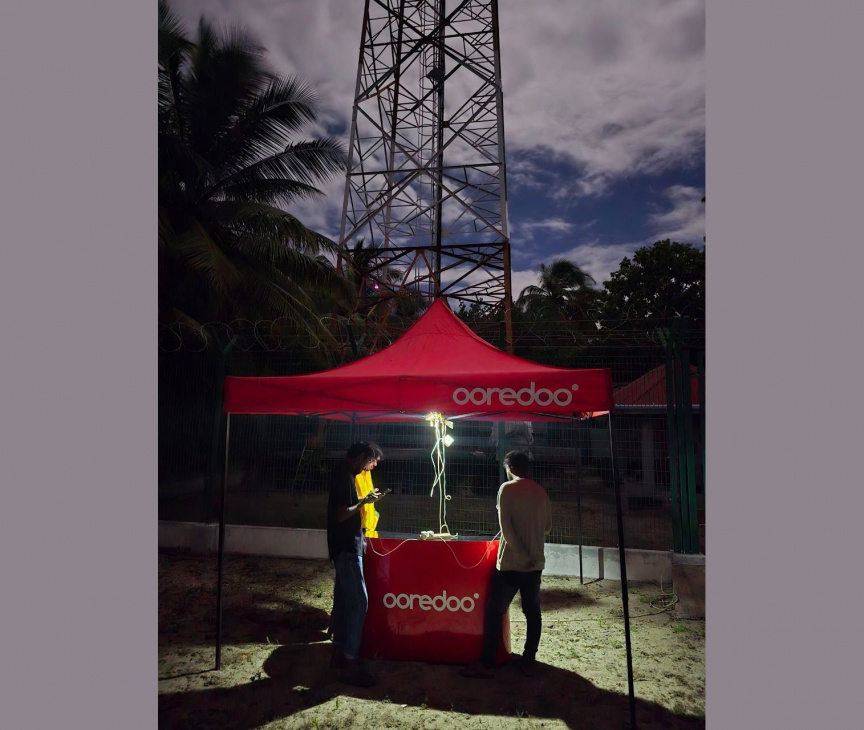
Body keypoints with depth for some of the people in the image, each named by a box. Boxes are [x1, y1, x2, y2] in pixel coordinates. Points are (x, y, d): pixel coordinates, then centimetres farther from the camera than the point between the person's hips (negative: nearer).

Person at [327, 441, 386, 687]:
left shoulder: (344, 474, 12)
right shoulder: (344, 477, -19)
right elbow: (342, 514, -23)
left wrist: (364, 500, 9)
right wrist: (364, 501, -13)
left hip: (346, 547, 10)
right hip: (347, 547, -10)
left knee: (343, 599, 16)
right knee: (358, 601, -8)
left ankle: (339, 652, 26)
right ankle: (350, 664, -2)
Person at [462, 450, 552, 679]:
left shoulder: (508, 488, -10)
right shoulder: (541, 492, 6)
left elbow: (506, 526, -17)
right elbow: (547, 527, 14)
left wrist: (522, 555, -14)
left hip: (511, 562, -5)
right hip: (536, 562, 6)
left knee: (494, 612, 3)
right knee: (533, 613, 13)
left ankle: (487, 664, 8)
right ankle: (528, 662, 18)